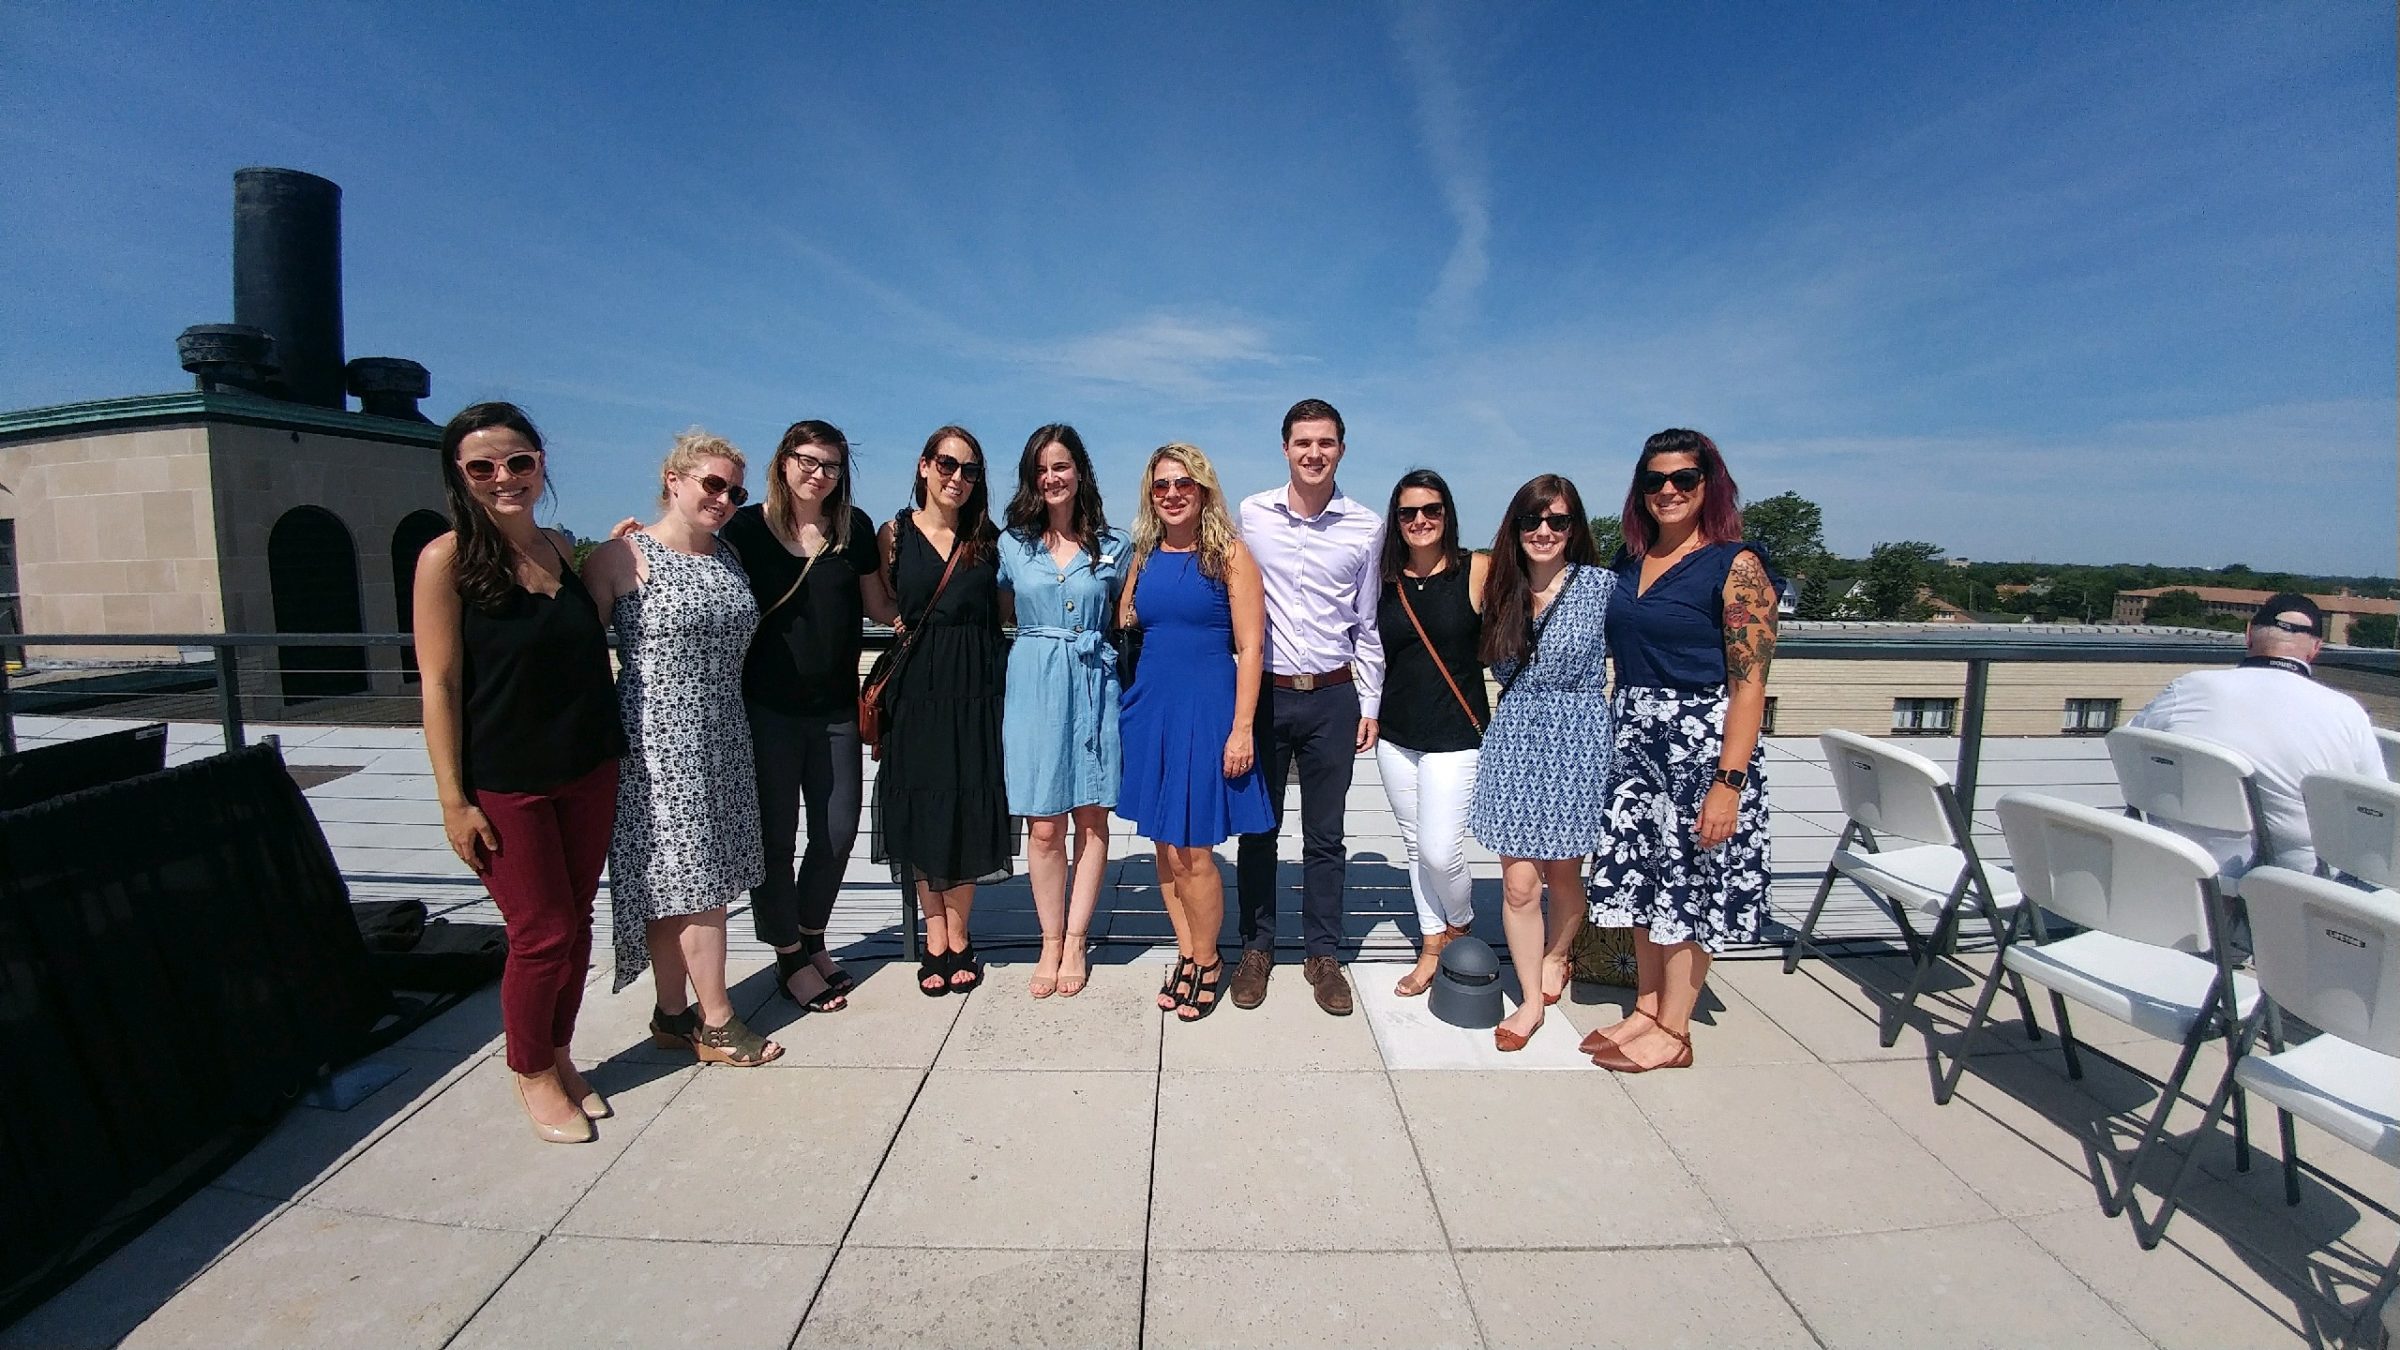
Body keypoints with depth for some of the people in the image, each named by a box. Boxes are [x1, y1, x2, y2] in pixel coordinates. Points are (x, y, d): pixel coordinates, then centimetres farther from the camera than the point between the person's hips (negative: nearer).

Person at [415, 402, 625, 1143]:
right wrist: (453, 799, -12)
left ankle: (559, 1056, 33)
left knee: (576, 922, 13)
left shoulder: (561, 545, 6)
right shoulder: (448, 558, -10)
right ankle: (530, 1075, 27)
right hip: (503, 782, -5)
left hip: (588, 770, 5)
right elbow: (439, 684, -11)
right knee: (543, 933, 4)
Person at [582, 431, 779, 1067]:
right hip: (659, 740, -6)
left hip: (722, 739, 6)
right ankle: (715, 1021, 9)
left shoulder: (727, 557, 13)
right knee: (692, 878, -2)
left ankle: (674, 1014, 23)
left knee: (684, 880, 11)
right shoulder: (623, 556, -7)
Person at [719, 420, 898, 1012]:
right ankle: (790, 957, 23)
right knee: (775, 833, 6)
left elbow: (879, 607, 13)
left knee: (839, 829, 9)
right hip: (768, 706, -3)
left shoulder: (854, 526, 6)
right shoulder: (747, 526, -3)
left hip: (836, 705, 3)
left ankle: (811, 938, 31)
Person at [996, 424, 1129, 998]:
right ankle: (1051, 943, 16)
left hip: (1093, 685, 0)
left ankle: (1075, 943, 17)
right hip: (1033, 685, 0)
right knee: (1043, 826, 1)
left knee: (1091, 818, 5)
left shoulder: (1112, 546, 6)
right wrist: (1042, 635, 8)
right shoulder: (1011, 543, 6)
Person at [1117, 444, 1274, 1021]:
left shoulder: (1230, 555, -5)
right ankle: (1187, 953, 28)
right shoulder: (1144, 558, 10)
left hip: (1206, 708, -5)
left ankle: (1207, 962, 21)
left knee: (1193, 850, -1)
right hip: (1149, 707, 5)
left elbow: (1250, 648, -8)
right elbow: (1123, 628, 16)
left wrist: (1242, 729, -14)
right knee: (1164, 846, 11)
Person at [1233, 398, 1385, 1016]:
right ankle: (1257, 947, 26)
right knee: (1258, 828, 10)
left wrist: (1369, 704, 6)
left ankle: (1324, 955, 25)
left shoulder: (1365, 526, 1)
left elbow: (1366, 624, 7)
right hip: (1264, 692, 0)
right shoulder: (1250, 515, 0)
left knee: (1325, 837, 10)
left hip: (1333, 697, 0)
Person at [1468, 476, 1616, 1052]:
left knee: (1563, 872, 12)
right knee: (1518, 881, 1)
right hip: (1512, 741, 2)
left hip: (1577, 743, -2)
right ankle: (1531, 999, 16)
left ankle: (1555, 957, 42)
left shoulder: (1601, 585, -4)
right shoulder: (1500, 590, 6)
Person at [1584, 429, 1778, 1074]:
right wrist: (1612, 735, 8)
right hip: (1633, 738, 6)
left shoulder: (1736, 565, -10)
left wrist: (1729, 780, -19)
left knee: (1692, 881, 4)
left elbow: (1749, 682, -14)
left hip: (1704, 742, -6)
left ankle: (1673, 1030, 18)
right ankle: (1646, 1008, 27)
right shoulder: (1629, 560, 9)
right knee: (1642, 875, 12)